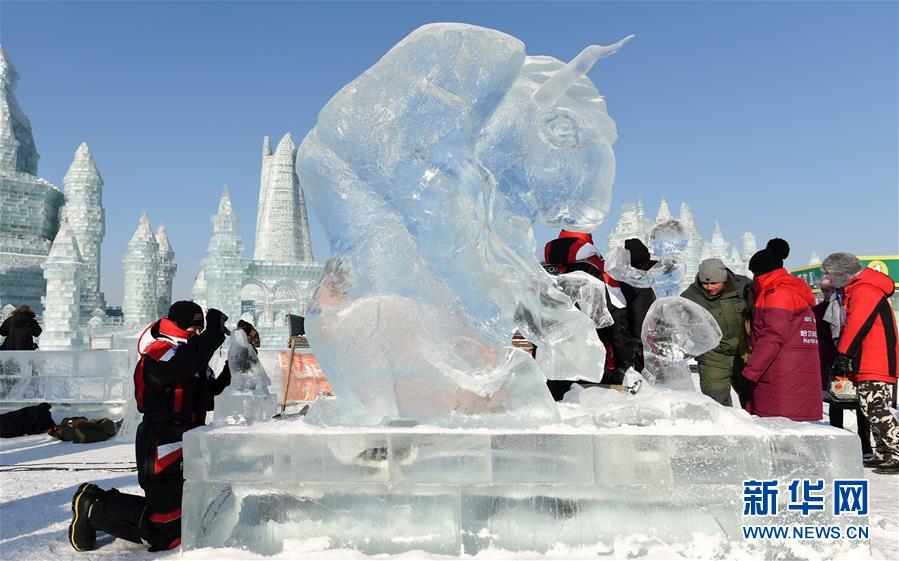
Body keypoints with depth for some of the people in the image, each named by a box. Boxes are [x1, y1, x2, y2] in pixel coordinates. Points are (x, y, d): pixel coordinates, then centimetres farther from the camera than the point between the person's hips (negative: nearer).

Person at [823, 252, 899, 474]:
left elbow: (856, 326, -21)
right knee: (871, 410, 14)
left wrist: (843, 355, -15)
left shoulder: (864, 291, -15)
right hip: (867, 365, 11)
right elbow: (850, 326, 20)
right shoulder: (855, 291, 18)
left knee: (876, 410, -13)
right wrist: (844, 358, 15)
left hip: (875, 366, -11)